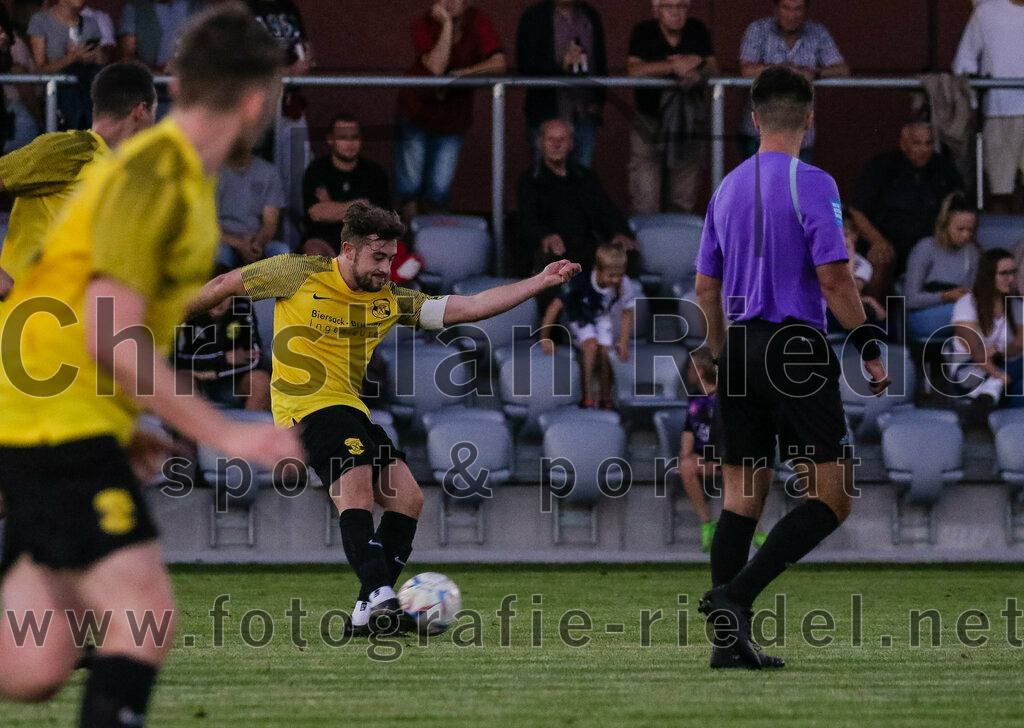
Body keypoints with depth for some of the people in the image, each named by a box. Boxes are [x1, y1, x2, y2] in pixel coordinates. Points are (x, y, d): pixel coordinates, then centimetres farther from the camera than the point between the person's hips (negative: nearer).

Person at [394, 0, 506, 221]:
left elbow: (499, 64, -23)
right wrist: (447, 24, -34)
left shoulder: (477, 21, -15)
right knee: (410, 187, 6)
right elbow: (436, 67, -35)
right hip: (416, 109, -1)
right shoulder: (425, 24, -19)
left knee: (439, 191, 0)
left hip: (452, 118, 1)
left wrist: (456, 74, -26)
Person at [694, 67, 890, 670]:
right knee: (832, 498, -3)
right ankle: (736, 596, -18)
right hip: (796, 347, -7)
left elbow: (707, 287, 16)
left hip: (740, 347, 7)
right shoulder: (811, 185, -8)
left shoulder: (729, 188, 12)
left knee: (743, 496, 9)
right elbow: (834, 279, -15)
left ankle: (729, 639, 4)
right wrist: (869, 348, -7)